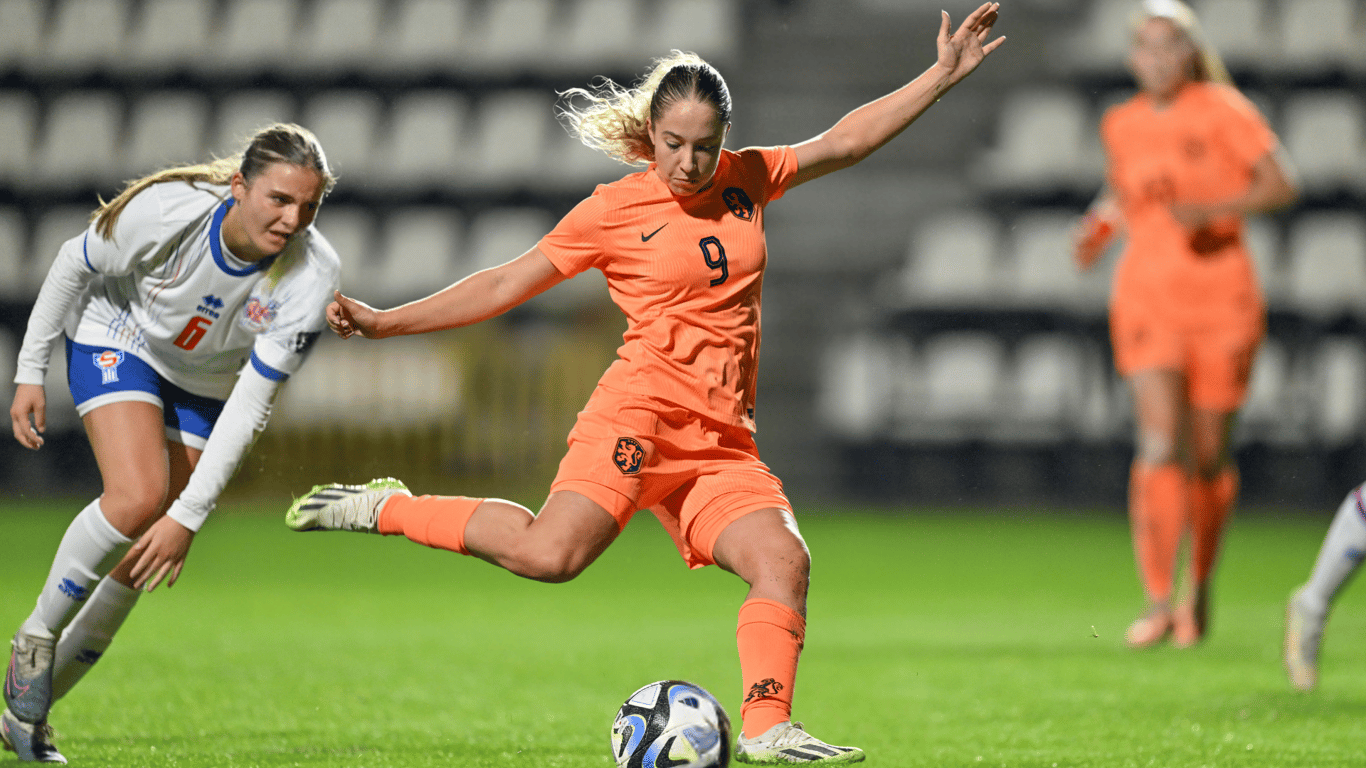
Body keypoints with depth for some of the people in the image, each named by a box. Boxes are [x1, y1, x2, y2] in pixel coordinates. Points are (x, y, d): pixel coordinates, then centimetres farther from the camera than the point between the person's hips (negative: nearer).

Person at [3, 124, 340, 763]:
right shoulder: (164, 210, -34)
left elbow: (251, 404, -27)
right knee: (137, 498, -28)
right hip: (118, 341, -3)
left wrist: (188, 516, -30)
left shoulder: (312, 275, -30)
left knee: (141, 561, 0)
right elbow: (74, 266, -13)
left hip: (205, 388, 3)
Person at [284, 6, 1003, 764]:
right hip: (643, 407, -5)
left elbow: (845, 141, 21)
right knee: (551, 553, -26)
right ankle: (386, 509, -10)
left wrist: (944, 74, 16)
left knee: (784, 560, -17)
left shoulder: (748, 181, 15)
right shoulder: (613, 209, 3)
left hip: (722, 440, 5)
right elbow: (507, 284, 6)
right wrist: (383, 322, 3)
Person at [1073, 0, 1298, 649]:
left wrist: (1212, 209, -23)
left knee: (1208, 455, 6)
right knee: (1161, 448, -15)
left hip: (1221, 298, -2)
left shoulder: (1223, 110, -5)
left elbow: (1281, 184, -10)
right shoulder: (1122, 125, 8)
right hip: (1148, 297, 2)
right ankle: (1158, 604, -19)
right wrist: (1098, 226, 7)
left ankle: (1200, 582, 32)